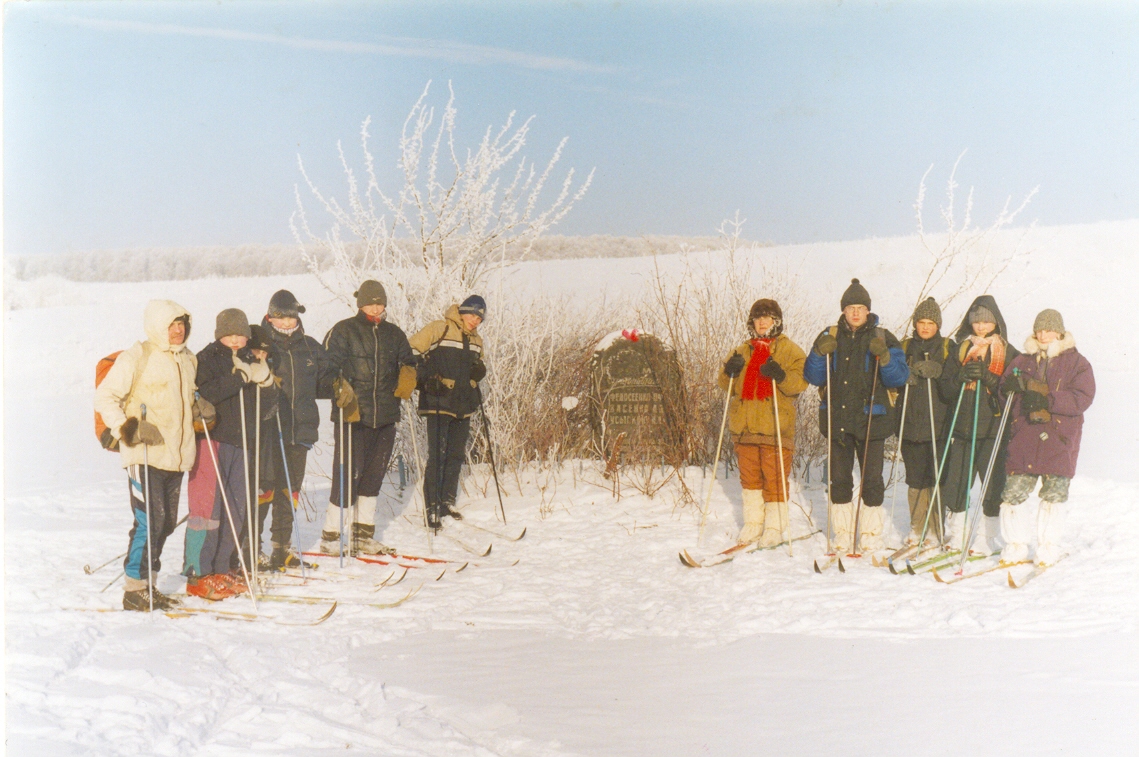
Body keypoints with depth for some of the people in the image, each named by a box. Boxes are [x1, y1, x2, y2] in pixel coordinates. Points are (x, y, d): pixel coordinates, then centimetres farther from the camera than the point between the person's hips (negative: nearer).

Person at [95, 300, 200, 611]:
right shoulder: (136, 358, -6)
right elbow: (105, 397, -6)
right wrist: (124, 427, -19)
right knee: (149, 521, -10)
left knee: (167, 522, 10)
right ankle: (134, 588, 1)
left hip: (176, 455, 7)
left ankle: (149, 585, 22)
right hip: (145, 454, -7)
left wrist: (200, 408, 10)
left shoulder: (188, 359, 15)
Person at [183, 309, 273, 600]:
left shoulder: (249, 360, 18)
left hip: (240, 443, 7)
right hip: (212, 438, -7)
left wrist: (263, 377, -1)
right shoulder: (207, 358, -2)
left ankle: (224, 569, 19)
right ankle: (198, 575, -2)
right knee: (208, 507, -7)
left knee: (235, 510, 9)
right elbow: (204, 394, -18)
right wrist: (239, 377, -25)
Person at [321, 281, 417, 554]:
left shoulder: (394, 334, 15)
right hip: (353, 415, -5)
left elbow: (407, 362, 23)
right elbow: (329, 365, -5)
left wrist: (408, 375, 0)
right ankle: (330, 536, 3)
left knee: (374, 474, 11)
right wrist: (341, 388, -22)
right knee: (349, 473, -8)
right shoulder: (343, 331, 1)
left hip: (386, 416, 5)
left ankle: (363, 535, 22)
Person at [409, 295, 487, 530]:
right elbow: (410, 352, -5)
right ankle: (432, 507, -1)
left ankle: (447, 502, 24)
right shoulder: (438, 329, -5)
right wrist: (427, 378, -16)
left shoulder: (476, 340, 15)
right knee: (437, 454, -7)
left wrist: (480, 371, 3)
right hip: (438, 402, -7)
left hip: (463, 405, 7)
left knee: (456, 455, 11)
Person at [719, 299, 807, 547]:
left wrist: (781, 376, -24)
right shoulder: (743, 351, 18)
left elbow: (800, 382, -6)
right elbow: (727, 385, 17)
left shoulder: (790, 350, 5)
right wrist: (730, 372, -4)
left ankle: (775, 527, 4)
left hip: (776, 427, -5)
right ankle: (753, 524, 20)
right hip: (744, 426, 5)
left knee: (775, 478, -4)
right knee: (749, 477, 10)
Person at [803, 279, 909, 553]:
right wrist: (819, 353, -11)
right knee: (839, 479, 5)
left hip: (872, 419, -2)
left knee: (871, 479, -1)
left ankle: (871, 537, 9)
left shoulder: (883, 338, 4)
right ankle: (842, 537, 14)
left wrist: (884, 357, -20)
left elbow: (899, 378, -2)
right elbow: (813, 378, 7)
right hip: (837, 419, 2)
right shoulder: (830, 337, 9)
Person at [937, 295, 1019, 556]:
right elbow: (945, 387, 9)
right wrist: (961, 377, -11)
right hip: (962, 426, 3)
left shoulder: (1008, 353, 4)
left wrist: (988, 377, -17)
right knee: (954, 484, 2)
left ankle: (986, 540, 10)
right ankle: (955, 537, 16)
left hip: (994, 429, -3)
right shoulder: (960, 350, 13)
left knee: (992, 485, -1)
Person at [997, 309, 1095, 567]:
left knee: (1054, 494, 0)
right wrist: (1011, 385, -9)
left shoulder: (1076, 362, 4)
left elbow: (1083, 398, -8)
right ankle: (1016, 546, 10)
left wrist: (1046, 400, -20)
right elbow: (1005, 392, 15)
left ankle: (1048, 547, 14)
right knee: (1012, 493, -3)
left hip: (1059, 439, -2)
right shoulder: (1022, 361, 15)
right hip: (1024, 439, 3)